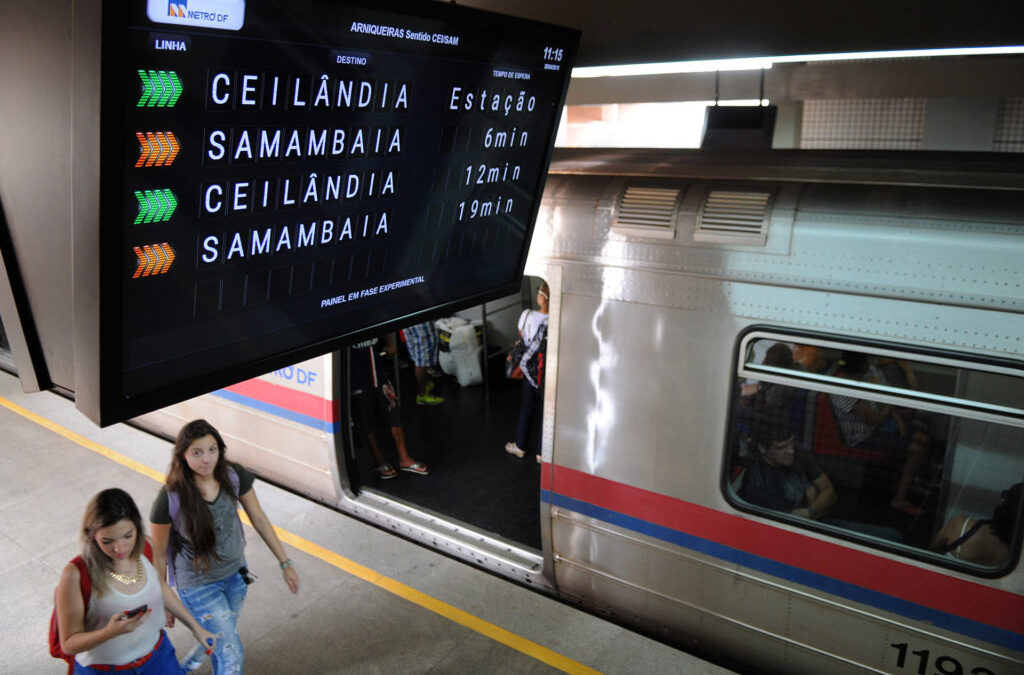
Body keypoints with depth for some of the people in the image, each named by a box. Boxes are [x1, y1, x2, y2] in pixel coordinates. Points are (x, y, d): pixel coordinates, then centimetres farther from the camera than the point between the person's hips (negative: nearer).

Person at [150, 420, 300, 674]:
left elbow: (259, 519, -5)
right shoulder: (169, 498, -27)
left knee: (224, 636, 26)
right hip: (197, 585, -4)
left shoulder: (234, 476, -17)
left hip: (235, 573, 4)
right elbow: (158, 555, -13)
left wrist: (285, 563, -1)